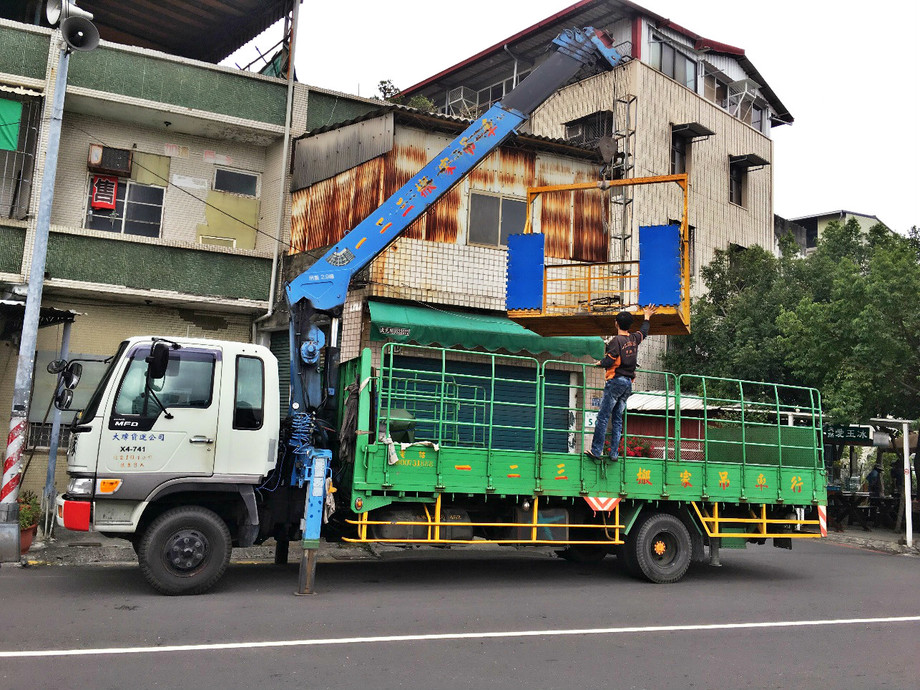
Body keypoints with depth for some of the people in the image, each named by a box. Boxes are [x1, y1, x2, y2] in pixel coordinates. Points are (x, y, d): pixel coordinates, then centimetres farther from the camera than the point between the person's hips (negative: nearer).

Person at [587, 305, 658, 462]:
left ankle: (596, 450, -7)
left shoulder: (616, 340, -12)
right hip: (628, 383, 7)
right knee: (618, 419, 9)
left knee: (603, 417, -5)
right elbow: (644, 332, 32)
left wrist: (600, 363, 4)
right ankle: (614, 453, 7)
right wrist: (647, 317, 48)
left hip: (616, 381, -7)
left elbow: (609, 361, -18)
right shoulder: (634, 339, 9)